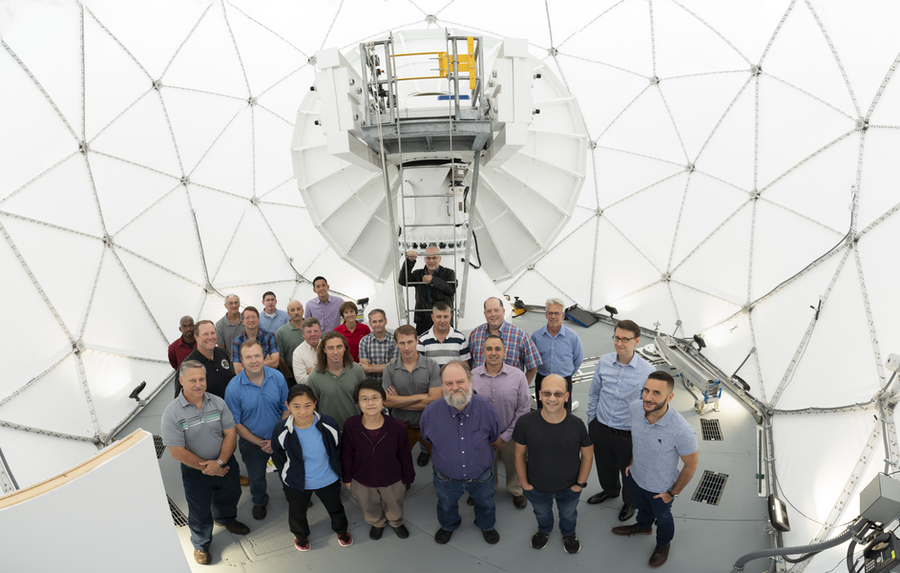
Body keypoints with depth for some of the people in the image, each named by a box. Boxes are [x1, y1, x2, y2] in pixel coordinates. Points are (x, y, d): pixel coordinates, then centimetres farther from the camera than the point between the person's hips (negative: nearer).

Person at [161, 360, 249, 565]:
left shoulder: (218, 403, -12)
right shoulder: (172, 414, -22)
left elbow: (230, 434, -9)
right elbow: (177, 452, -20)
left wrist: (220, 462, -21)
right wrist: (207, 467, -17)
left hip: (226, 464, 3)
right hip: (196, 472, -3)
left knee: (229, 497, 28)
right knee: (200, 512, 17)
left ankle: (226, 519, 61)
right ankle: (201, 544, 45)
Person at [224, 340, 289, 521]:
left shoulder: (277, 377, -17)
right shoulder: (233, 387, -23)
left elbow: (287, 408, -7)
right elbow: (235, 423, -14)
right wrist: (259, 443, -15)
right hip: (252, 443, -1)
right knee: (256, 477, 25)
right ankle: (259, 502, 56)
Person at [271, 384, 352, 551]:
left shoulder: (328, 424, -26)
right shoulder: (281, 431, -26)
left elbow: (338, 451, -6)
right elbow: (279, 459, -6)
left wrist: (338, 473, 4)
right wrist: (287, 480, 2)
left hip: (328, 480, 0)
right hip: (296, 484, 0)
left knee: (336, 508, 26)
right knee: (297, 513, 27)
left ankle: (341, 530, 59)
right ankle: (301, 535, 61)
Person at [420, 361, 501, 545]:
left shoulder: (486, 409, -28)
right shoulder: (431, 412, -28)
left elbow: (494, 436, -4)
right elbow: (427, 438, -3)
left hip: (482, 476, 0)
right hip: (447, 478, 0)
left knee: (485, 504, 30)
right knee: (446, 506, 31)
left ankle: (486, 525, 64)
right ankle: (448, 526, 65)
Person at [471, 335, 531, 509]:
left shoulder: (518, 375, -14)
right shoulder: (472, 376, -14)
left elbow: (523, 409, -9)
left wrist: (505, 437, -10)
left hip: (510, 435, 0)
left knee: (514, 466, 22)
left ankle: (516, 491, 52)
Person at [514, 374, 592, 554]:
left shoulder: (577, 425, -26)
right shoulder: (525, 422, -28)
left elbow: (587, 455, -9)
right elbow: (520, 454, -12)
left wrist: (580, 483, -5)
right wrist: (524, 482, -5)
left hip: (569, 488, 0)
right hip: (537, 488, 0)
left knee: (568, 514, 31)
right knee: (541, 513, 32)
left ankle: (568, 533, 65)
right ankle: (544, 530, 66)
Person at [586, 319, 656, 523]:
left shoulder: (647, 372, -20)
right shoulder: (604, 361, -9)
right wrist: (591, 420, 11)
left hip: (628, 435, -3)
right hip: (600, 429, 3)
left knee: (629, 473, 20)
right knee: (605, 466, 27)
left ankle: (630, 503, 50)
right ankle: (610, 490, 58)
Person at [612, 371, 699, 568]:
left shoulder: (682, 432, -41)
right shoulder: (635, 408, -26)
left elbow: (690, 465, -21)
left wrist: (673, 492, -9)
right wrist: (632, 461, 8)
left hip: (660, 488, -4)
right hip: (635, 476, 4)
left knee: (662, 517, 29)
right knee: (642, 507, 35)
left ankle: (663, 544, 60)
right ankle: (643, 526, 67)